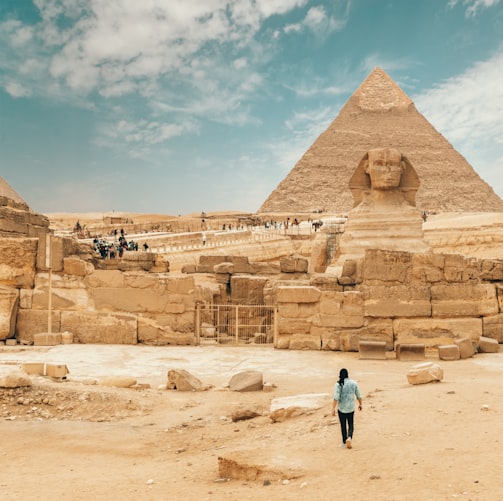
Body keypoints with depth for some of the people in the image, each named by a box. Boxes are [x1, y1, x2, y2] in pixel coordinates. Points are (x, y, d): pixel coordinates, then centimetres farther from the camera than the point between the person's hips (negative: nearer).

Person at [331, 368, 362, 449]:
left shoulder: (338, 384, -11)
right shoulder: (354, 383, -1)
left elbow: (336, 397, -17)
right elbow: (358, 396, 7)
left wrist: (333, 409, -14)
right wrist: (360, 404, 23)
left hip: (341, 408, -2)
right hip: (351, 408, 2)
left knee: (343, 425, 12)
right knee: (351, 424, 12)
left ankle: (344, 442, 20)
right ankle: (349, 437, -13)